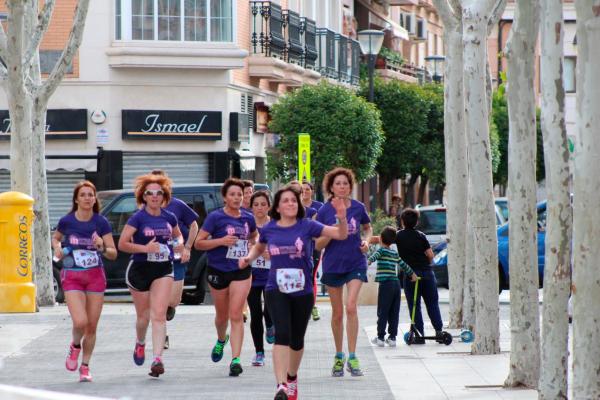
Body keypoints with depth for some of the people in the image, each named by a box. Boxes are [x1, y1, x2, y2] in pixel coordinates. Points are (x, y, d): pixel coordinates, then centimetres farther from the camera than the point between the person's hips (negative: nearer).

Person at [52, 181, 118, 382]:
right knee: (80, 322, -18)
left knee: (92, 326, 4)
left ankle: (85, 367, 20)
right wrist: (57, 249, -3)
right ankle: (75, 346, 15)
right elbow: (55, 238, 17)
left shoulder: (101, 222, -4)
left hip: (95, 276, 1)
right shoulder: (67, 221, -5)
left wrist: (102, 247, -23)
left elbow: (113, 254, -3)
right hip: (72, 277, -1)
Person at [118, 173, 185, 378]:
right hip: (140, 269, -2)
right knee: (143, 315, 11)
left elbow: (178, 235, 24)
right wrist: (145, 248, -25)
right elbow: (122, 244, -14)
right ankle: (140, 343, 44)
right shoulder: (138, 218, -8)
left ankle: (157, 359, -18)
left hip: (164, 270, 2)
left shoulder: (169, 218, 4)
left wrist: (180, 245, 1)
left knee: (159, 315, -12)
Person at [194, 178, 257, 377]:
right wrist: (221, 241, -21)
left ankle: (236, 359, -14)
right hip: (218, 271, -1)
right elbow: (198, 243, -9)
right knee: (222, 315, 15)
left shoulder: (248, 218, 3)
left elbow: (253, 237, 25)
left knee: (236, 315, -10)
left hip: (241, 271, 1)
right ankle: (221, 340, 48)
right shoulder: (215, 217, -8)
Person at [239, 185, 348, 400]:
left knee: (296, 340, 14)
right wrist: (249, 258, 4)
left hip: (302, 291, 1)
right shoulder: (269, 229, 1)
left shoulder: (307, 226, -5)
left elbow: (341, 235, -12)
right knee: (282, 334, -21)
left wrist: (342, 218, -31)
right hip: (276, 291, -1)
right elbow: (259, 247, 24)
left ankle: (292, 377, 42)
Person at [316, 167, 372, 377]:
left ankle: (352, 358, -13)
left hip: (356, 263, 0)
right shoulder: (324, 211, -6)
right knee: (337, 313, 8)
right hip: (333, 265, 1)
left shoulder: (358, 208, -2)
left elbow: (368, 227, 18)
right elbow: (318, 245, -3)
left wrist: (367, 240, -2)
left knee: (351, 306, -16)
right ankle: (339, 356, 24)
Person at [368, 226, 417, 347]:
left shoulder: (382, 250, -1)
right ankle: (392, 337, 8)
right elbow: (403, 265, 27)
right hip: (396, 283, 6)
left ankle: (380, 337, -1)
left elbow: (374, 256, -22)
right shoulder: (395, 253, 17)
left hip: (386, 284, -6)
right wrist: (412, 274, 43)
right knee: (394, 313, 7)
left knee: (382, 312, -1)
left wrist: (368, 261, -41)